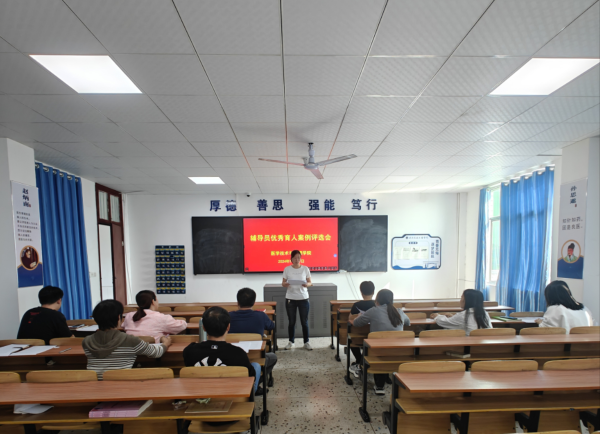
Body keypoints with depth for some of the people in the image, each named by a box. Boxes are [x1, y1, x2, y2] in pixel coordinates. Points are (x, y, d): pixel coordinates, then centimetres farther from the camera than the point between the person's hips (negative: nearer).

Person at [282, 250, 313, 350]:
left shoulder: (305, 268, 0)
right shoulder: (287, 269, 0)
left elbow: (310, 282, 3)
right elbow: (283, 283, 3)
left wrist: (307, 284, -20)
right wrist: (285, 284, -20)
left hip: (303, 298, 0)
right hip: (290, 298, 0)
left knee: (304, 321, 6)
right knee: (291, 321, 8)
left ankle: (306, 342, 20)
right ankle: (291, 342, 24)